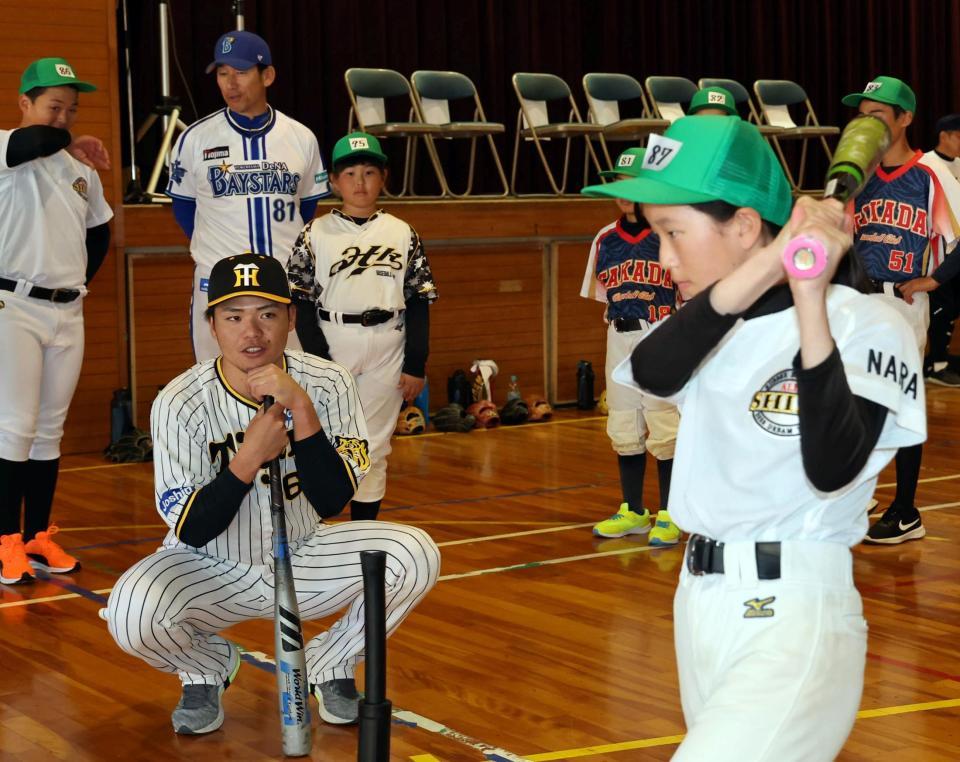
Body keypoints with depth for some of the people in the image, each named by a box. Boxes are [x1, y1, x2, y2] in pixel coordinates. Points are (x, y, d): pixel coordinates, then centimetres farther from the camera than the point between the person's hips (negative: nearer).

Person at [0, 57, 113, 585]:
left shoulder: (81, 169, 13)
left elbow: (100, 234, 24)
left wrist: (78, 283, 13)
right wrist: (71, 143, -13)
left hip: (68, 313, 6)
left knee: (50, 431, 10)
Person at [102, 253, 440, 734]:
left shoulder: (327, 385, -12)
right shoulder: (180, 403, -17)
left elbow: (332, 502, -20)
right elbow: (190, 531, -18)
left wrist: (300, 407, -31)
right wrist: (249, 456, -31)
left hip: (305, 562, 2)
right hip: (214, 571, -2)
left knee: (415, 554, -22)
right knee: (132, 612, -32)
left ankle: (329, 665, 5)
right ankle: (208, 668, 5)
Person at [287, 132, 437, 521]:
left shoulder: (402, 234, 5)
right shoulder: (316, 234, 1)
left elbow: (418, 303, 5)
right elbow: (303, 304, -1)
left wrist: (415, 364, 0)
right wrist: (319, 362, -9)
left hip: (387, 349, 2)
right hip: (331, 346, -2)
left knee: (374, 446, 7)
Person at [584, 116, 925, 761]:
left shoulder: (864, 324, -11)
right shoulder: (715, 323, 7)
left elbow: (832, 471, -26)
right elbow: (652, 374, -16)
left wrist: (811, 301, -33)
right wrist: (763, 268, -29)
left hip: (795, 615, -7)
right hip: (699, 601, 7)